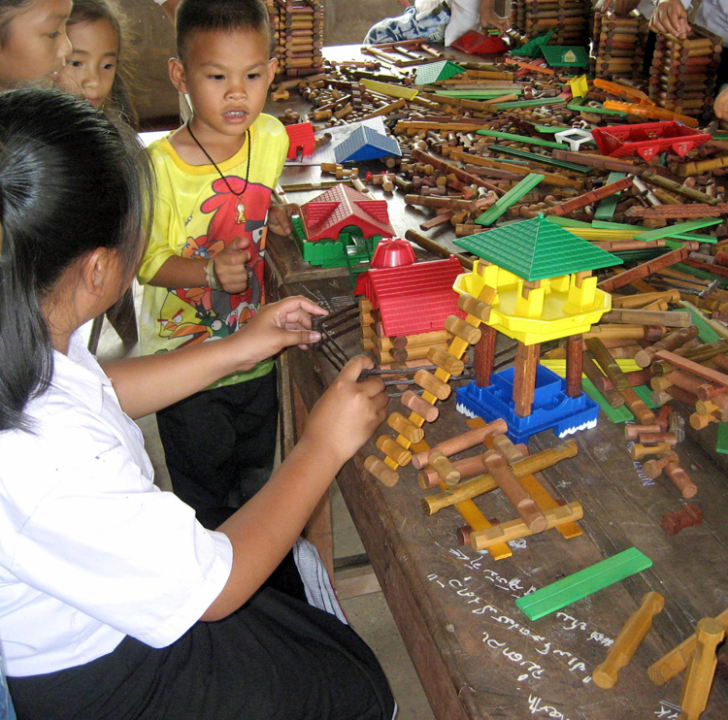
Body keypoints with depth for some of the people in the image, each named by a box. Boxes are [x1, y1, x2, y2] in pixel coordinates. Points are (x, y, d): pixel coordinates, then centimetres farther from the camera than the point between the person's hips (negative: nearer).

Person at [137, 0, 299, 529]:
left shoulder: (270, 137, -8)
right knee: (205, 487, 15)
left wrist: (272, 211, -6)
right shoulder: (160, 167, -24)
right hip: (184, 354, -4)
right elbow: (148, 262, -16)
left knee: (257, 476, 24)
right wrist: (210, 271, -31)